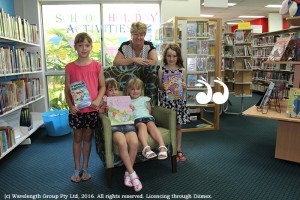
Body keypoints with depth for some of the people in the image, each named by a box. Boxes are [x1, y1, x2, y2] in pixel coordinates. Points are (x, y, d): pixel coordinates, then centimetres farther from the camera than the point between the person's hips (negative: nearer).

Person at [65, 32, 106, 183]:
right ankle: (77, 169, 27)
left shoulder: (97, 66, -1)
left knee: (87, 137, 12)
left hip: (91, 109, 0)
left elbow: (102, 86, 2)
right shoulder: (70, 67, -1)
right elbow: (66, 89, 2)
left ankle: (85, 168, 28)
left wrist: (97, 100, -14)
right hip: (76, 109, 0)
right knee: (77, 138, 11)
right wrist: (70, 105, -12)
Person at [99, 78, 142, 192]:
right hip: (113, 125, -3)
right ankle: (132, 173, -19)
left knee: (134, 142, -29)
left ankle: (127, 173, -9)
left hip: (127, 123, 3)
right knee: (122, 143, -35)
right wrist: (104, 107, -7)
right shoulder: (104, 102, 19)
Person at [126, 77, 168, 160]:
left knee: (151, 125, -32)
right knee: (142, 125, -36)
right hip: (136, 119, -1)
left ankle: (162, 147, -47)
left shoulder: (145, 99, 27)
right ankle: (146, 148, -55)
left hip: (147, 117, 2)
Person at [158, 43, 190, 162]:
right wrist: (163, 87, -19)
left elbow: (184, 87, 7)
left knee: (178, 126, 12)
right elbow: (160, 86, 3)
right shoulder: (162, 70, -1)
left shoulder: (182, 70, 2)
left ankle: (179, 150, 25)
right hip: (166, 100, -2)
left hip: (179, 100, 2)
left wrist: (184, 86, -15)